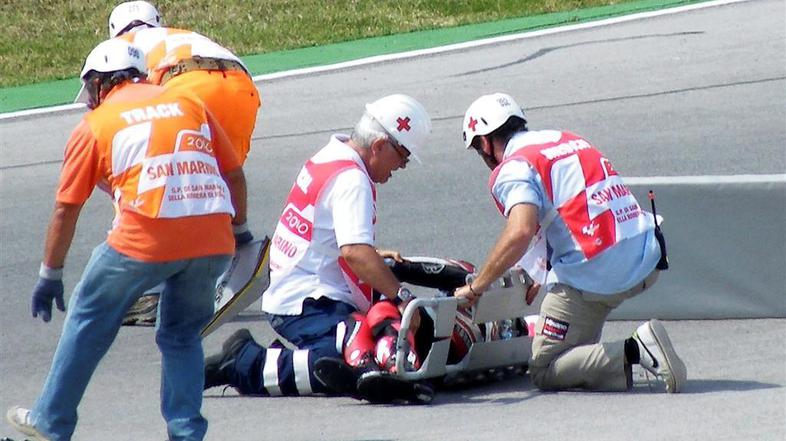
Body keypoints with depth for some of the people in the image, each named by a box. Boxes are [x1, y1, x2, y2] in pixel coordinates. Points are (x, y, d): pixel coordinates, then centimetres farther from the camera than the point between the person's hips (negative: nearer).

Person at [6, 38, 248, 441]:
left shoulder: (95, 124, 12)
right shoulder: (190, 105, 20)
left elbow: (66, 210, 13)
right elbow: (234, 174, 19)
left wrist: (50, 276, 20)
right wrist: (239, 227, 31)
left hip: (147, 239, -3)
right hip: (213, 240, 3)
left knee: (89, 320, 15)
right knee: (182, 335, 22)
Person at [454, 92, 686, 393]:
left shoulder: (512, 168, -5)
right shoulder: (568, 139, 20)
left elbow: (521, 232, -23)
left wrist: (476, 287, -12)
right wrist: (543, 275, 37)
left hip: (591, 276, -7)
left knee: (544, 373, 6)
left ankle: (633, 352, -15)